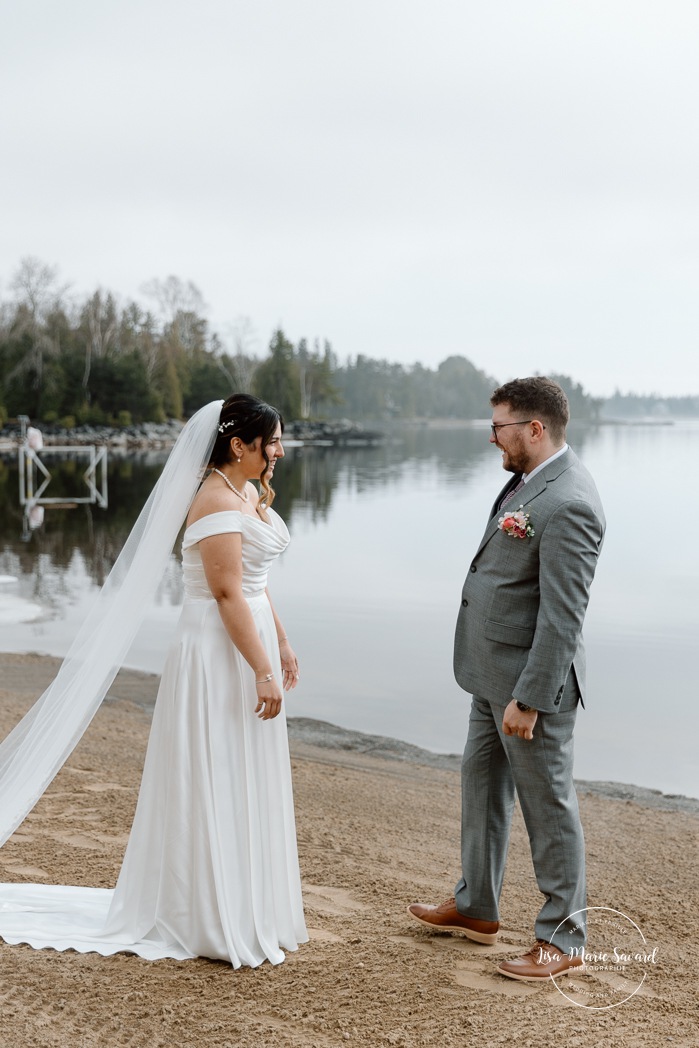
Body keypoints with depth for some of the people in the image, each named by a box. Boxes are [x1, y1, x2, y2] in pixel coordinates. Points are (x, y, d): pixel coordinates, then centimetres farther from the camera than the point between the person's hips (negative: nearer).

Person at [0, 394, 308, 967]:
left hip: (250, 642, 10)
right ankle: (215, 922, 13)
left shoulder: (248, 495, 11)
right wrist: (263, 671, -22)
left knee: (244, 786, 17)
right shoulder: (217, 500, -18)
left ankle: (243, 907, 31)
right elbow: (227, 594, -22)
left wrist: (281, 644, 17)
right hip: (218, 653, -10)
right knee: (214, 788, 1)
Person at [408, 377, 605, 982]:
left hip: (531, 679, -10)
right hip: (495, 671, 10)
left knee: (547, 805, 3)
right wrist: (501, 684, 20)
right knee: (481, 781, 20)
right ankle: (476, 908, 37)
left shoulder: (569, 505, -24)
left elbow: (563, 615, -26)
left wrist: (528, 697, -24)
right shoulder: (528, 479, 8)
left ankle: (562, 940, 19)